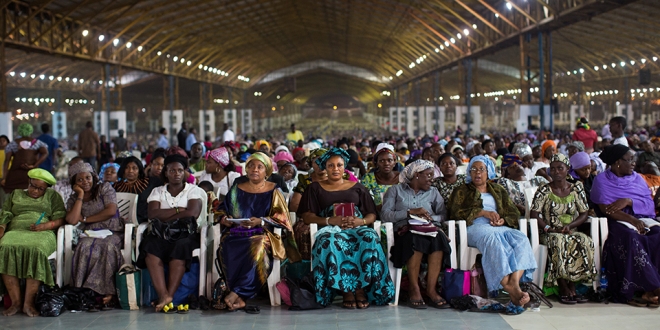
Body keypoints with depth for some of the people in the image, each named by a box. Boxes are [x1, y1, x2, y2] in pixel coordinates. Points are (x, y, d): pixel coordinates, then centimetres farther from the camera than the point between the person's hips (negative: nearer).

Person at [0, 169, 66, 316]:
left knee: (36, 250, -38)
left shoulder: (52, 196, 21)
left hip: (41, 234, -2)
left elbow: (60, 218, 8)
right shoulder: (16, 194, 29)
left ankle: (29, 303, -35)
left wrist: (45, 225, -10)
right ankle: (15, 301, -32)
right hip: (16, 232, 2)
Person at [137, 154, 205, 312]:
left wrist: (165, 216, -3)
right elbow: (152, 214, 2)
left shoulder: (193, 190, 13)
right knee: (151, 247, -32)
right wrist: (178, 210, -3)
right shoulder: (157, 191, 20)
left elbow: (193, 213, -6)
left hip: (185, 234, -2)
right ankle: (163, 295, -40)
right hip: (160, 234, 2)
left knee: (181, 247, -36)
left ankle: (169, 295, -38)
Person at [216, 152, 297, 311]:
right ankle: (240, 298, -33)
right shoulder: (236, 190, 20)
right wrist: (224, 219, -2)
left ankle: (236, 293, -36)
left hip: (262, 234, -2)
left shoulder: (273, 191, 11)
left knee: (257, 249, -38)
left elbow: (281, 218, 1)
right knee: (227, 250, -32)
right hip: (236, 234, 2)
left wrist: (260, 221, -15)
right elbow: (223, 211, 22)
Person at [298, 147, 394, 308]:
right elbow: (307, 216, 8)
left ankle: (361, 288, -31)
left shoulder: (357, 187, 23)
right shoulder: (315, 188, 19)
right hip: (330, 229, -1)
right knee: (331, 241, -39)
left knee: (370, 238, -35)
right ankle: (346, 290, -34)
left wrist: (360, 221, -7)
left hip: (357, 228, 1)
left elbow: (372, 215, 16)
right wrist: (329, 221, -9)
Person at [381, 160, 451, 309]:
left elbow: (443, 215, 14)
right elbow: (385, 214, 1)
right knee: (415, 239, -38)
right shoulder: (396, 190, 17)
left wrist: (430, 217, -7)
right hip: (405, 230, -3)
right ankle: (413, 289, -30)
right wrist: (410, 212, -8)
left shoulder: (433, 192, 27)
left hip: (428, 229, 3)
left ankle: (431, 288, -31)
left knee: (438, 237, -33)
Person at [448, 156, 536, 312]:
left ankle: (515, 284, -52)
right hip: (476, 227, -4)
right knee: (494, 241, -39)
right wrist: (484, 212, -8)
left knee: (521, 239, -32)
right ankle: (512, 292, -54)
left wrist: (503, 220, -6)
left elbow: (514, 212, 19)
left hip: (500, 227, 4)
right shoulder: (462, 191, 22)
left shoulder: (498, 190, 30)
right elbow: (456, 212, 4)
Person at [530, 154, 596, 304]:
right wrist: (549, 228, -19)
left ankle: (572, 288, -25)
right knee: (559, 242, -36)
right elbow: (534, 214, -4)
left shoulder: (576, 189, 10)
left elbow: (584, 214, 6)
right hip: (550, 234, -2)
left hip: (571, 232, 2)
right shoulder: (544, 190, 3)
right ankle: (564, 290, -30)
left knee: (585, 241, -30)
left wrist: (569, 226, -12)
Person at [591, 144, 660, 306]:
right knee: (632, 239, -36)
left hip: (642, 219, 4)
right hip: (617, 223, -4)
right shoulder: (602, 180, 4)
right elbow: (605, 209, -9)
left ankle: (642, 290, -29)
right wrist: (632, 220, -19)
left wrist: (628, 201, -12)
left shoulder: (637, 179, 19)